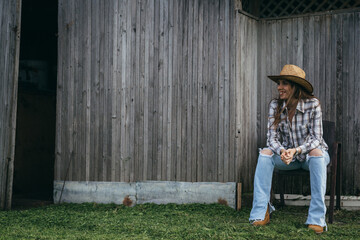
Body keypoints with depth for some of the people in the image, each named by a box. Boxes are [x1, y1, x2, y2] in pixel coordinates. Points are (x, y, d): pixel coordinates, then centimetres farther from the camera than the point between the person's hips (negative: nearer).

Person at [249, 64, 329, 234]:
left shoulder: (313, 104, -16)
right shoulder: (275, 105, -8)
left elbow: (316, 138, -18)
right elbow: (272, 137, -11)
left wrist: (296, 150, -36)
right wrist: (282, 152, -33)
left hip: (310, 153, -2)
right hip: (287, 155, 3)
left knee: (316, 153, -37)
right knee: (265, 153, -26)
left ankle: (317, 218, -33)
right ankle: (261, 212, -22)